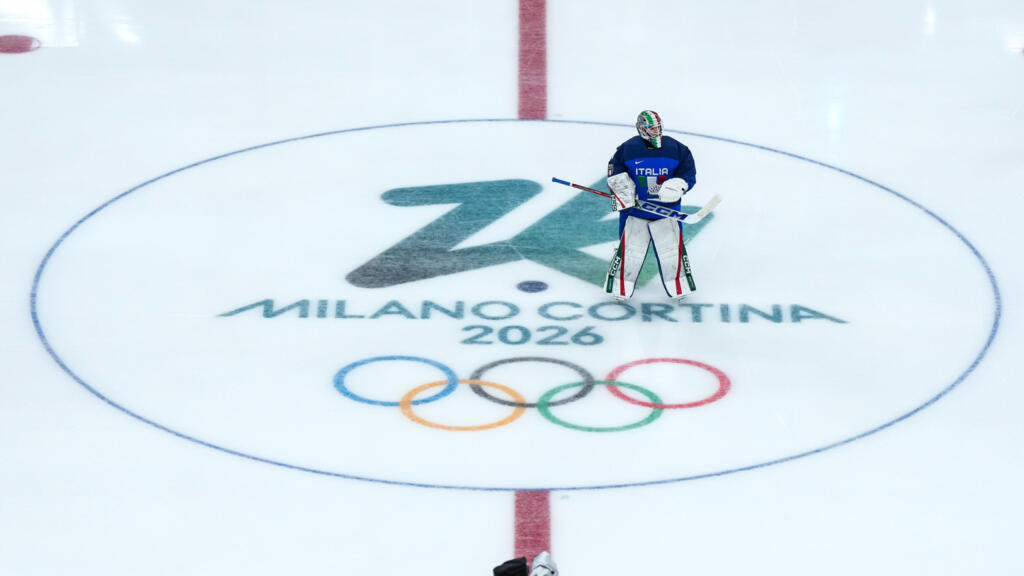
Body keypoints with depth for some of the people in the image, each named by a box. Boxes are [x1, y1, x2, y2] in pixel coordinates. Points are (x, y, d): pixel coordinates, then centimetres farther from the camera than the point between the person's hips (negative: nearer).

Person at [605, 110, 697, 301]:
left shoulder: (676, 149, -2)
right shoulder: (627, 149, -5)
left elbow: (688, 173, 0)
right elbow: (615, 174, 1)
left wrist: (676, 186, -18)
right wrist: (624, 194, -10)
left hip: (666, 209, 1)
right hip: (635, 208, -1)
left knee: (672, 247, 4)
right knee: (630, 248, -1)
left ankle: (679, 288, 22)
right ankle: (620, 289, 13)